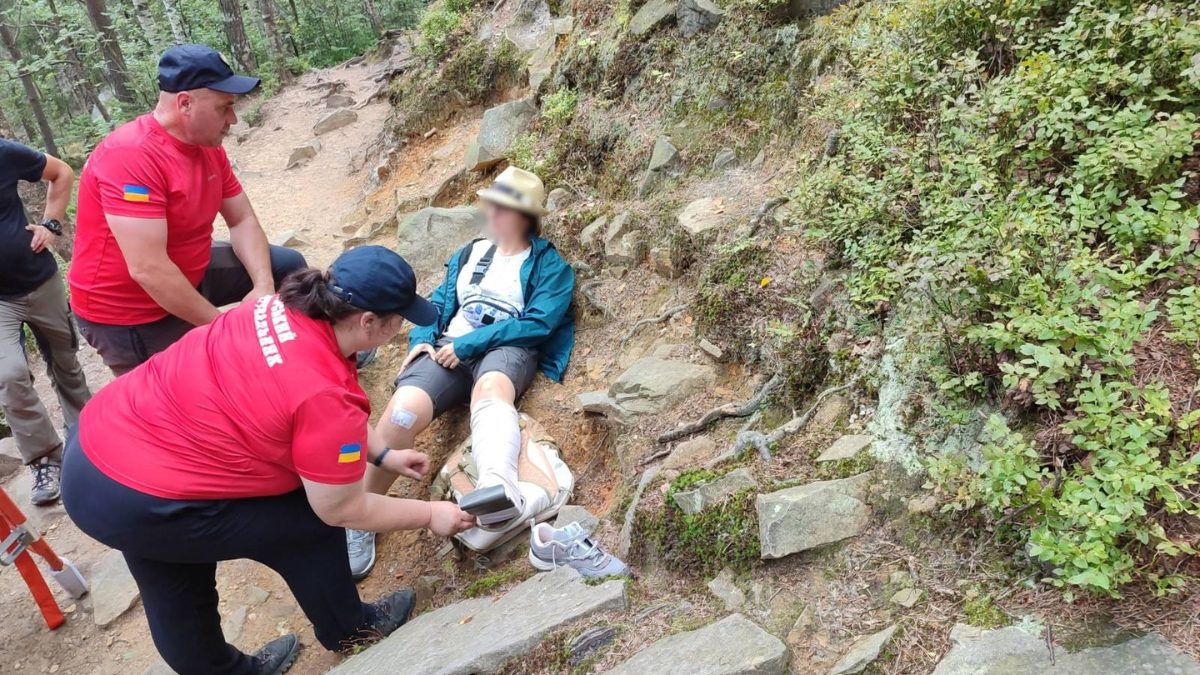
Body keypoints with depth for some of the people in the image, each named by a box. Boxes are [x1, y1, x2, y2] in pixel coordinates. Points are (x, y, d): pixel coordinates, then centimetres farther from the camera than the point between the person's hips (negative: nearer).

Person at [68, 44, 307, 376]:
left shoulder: (209, 146, -4)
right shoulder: (131, 156, -30)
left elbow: (243, 221, 0)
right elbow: (148, 270, -35)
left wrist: (263, 285, -18)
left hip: (192, 274, 8)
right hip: (129, 313, -8)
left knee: (288, 264, 9)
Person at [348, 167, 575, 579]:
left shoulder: (550, 266, 9)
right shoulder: (469, 255, 26)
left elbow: (538, 323, -6)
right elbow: (437, 305, 24)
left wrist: (469, 343, -12)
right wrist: (421, 339, 1)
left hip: (509, 351, -3)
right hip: (449, 350, 4)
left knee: (491, 385, -43)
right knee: (403, 408, -29)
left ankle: (500, 490, -71)